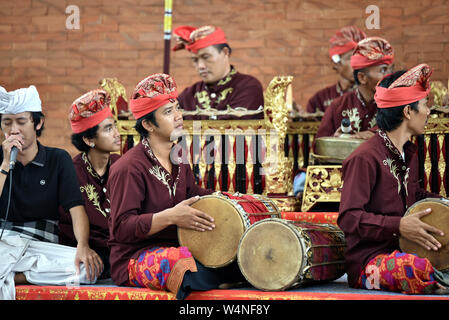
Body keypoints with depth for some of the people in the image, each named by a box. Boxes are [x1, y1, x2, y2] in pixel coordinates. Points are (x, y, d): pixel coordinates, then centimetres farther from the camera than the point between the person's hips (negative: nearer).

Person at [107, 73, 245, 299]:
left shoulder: (178, 158, 13)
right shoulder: (129, 168, -15)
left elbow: (192, 193, 30)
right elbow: (121, 227, -20)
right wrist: (170, 217, -29)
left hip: (176, 245, 8)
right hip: (134, 258, -8)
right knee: (191, 266, -37)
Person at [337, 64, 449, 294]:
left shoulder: (409, 153, 16)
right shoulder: (365, 158, -13)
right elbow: (348, 217, -18)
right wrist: (399, 225, -26)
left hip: (403, 249, 9)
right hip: (368, 262, -9)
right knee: (421, 269, -37)